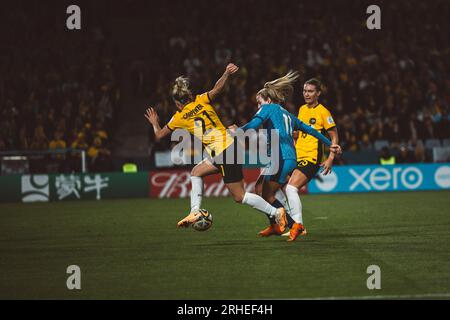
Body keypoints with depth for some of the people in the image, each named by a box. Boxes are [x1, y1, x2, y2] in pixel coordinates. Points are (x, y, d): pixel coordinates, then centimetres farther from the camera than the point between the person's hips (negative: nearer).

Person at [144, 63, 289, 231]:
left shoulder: (179, 118, 1)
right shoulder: (201, 100, 10)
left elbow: (159, 134, 16)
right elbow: (217, 89, -12)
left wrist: (154, 123, 34)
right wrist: (227, 73, -12)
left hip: (224, 153, -8)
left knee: (239, 196, -1)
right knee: (196, 172, 21)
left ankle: (276, 212, -5)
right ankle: (195, 212, 15)